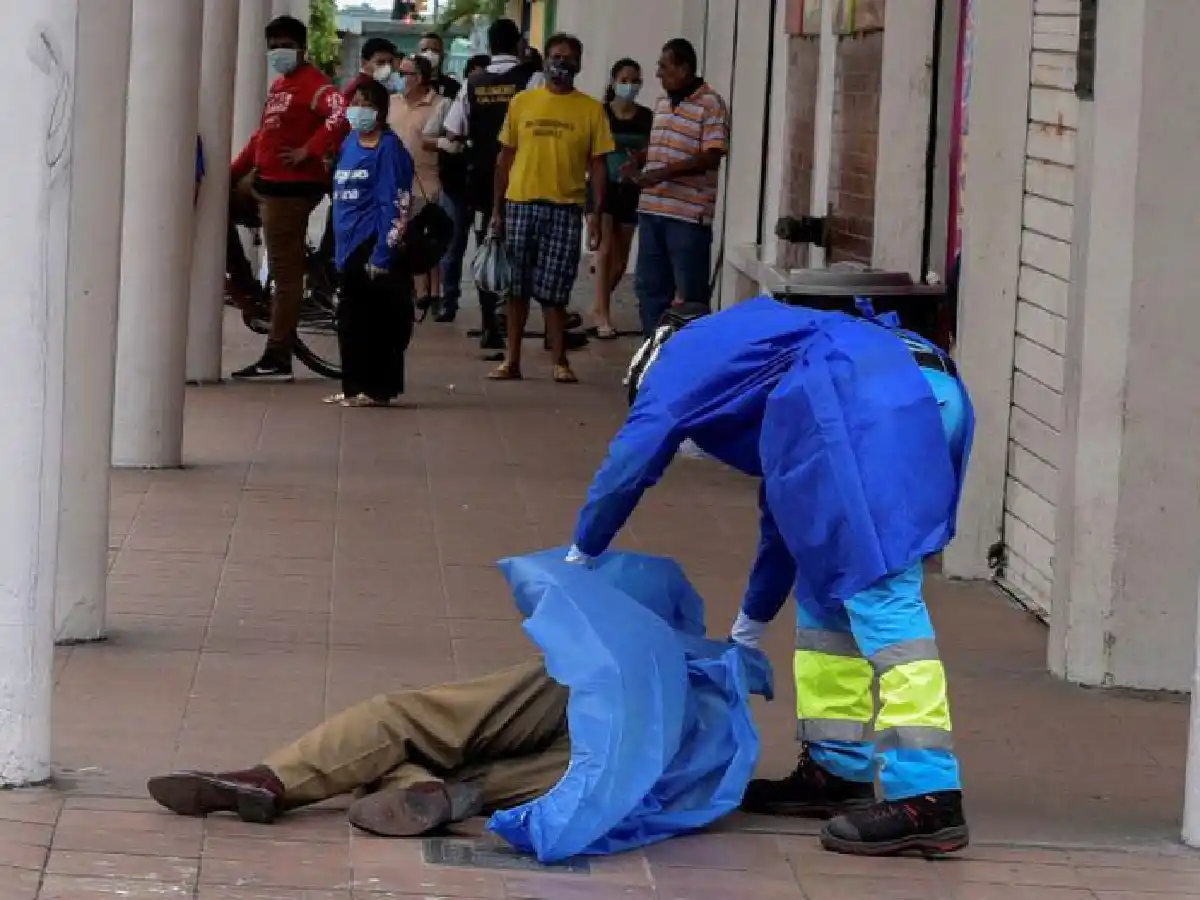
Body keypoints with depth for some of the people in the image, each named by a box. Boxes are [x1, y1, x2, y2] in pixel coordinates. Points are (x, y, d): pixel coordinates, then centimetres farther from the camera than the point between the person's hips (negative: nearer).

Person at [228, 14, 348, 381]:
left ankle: (277, 361, -5)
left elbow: (341, 116, -29)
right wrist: (233, 171, 18)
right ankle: (244, 287, 24)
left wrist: (309, 150, -24)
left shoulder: (313, 83, -12)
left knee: (285, 273, -6)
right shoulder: (279, 85, 18)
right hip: (262, 180, 10)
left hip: (290, 186, -10)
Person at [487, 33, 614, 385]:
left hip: (565, 209, -2)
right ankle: (512, 359, 13)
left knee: (553, 291, -1)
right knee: (517, 287, 6)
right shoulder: (522, 102, 7)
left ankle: (560, 362, 7)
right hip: (520, 204, 2)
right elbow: (506, 157, 10)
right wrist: (497, 208, 7)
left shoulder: (591, 109, 2)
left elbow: (597, 165, 2)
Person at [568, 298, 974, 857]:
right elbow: (787, 509, 46)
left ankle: (927, 796, -22)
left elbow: (629, 465, 20)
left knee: (876, 588, -14)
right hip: (934, 395, 9)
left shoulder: (682, 358, 22)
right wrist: (750, 625, 53)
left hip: (870, 404, -9)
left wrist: (581, 554, 36)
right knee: (826, 590, 18)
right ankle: (836, 768, 20)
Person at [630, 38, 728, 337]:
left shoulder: (710, 104, -10)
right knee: (650, 287, 12)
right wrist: (639, 161, 7)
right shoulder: (663, 105, 16)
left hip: (688, 214, -8)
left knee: (691, 292, -3)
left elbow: (712, 157, -17)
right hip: (652, 210, 8)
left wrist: (664, 172, -22)